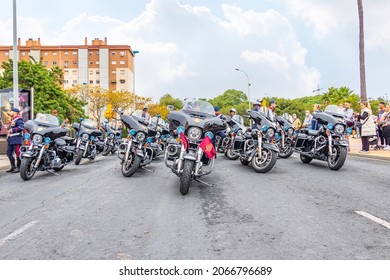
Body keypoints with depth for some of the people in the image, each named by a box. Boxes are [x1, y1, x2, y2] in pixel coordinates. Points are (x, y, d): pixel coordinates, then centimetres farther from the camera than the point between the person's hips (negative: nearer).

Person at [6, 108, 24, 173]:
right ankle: (13, 167, 20)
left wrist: (12, 130, -17)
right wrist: (9, 134, 15)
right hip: (11, 139, 10)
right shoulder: (12, 120, 22)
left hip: (17, 139, -10)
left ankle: (18, 168, 0)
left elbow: (21, 127, -22)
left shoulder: (19, 119, -8)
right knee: (9, 153, 11)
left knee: (17, 153, -7)